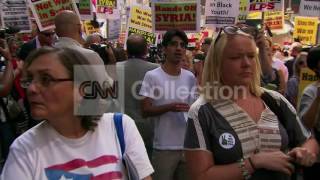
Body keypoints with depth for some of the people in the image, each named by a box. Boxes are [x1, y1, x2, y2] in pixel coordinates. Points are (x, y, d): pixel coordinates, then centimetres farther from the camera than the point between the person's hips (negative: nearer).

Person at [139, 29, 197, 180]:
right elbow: (145, 111, -11)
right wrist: (169, 107, -23)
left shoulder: (190, 77, 5)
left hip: (188, 146, 4)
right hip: (163, 148, -4)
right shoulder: (152, 76, -8)